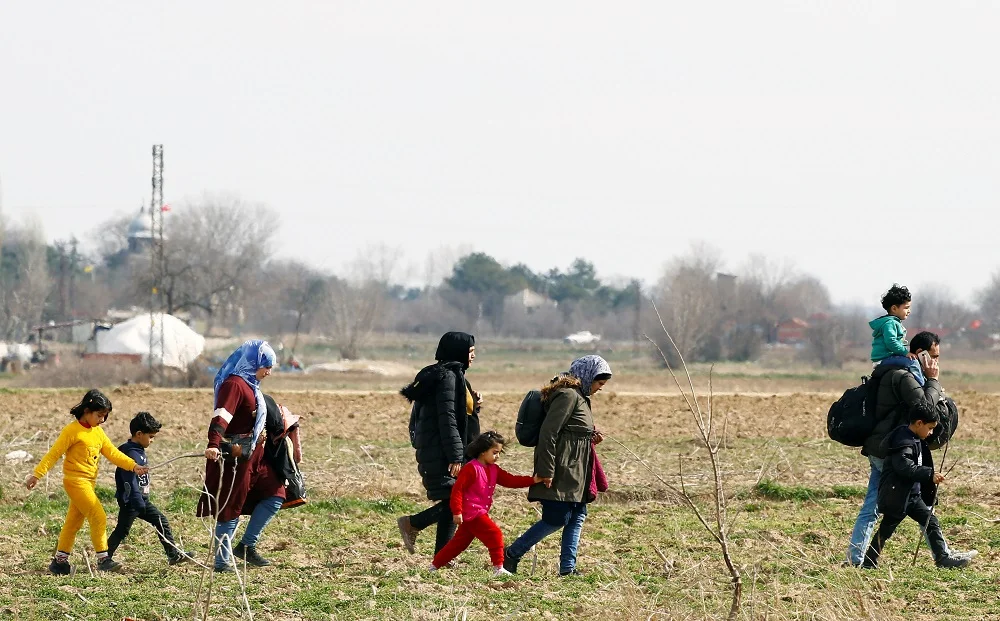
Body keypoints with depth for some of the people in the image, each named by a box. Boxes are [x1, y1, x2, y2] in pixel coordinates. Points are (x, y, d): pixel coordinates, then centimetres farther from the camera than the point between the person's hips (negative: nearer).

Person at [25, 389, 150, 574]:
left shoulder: (98, 432, 10)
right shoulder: (73, 431, -13)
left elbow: (112, 453, 7)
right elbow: (54, 454, -13)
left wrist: (133, 466, -6)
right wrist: (37, 474, -16)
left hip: (89, 482, 8)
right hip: (75, 481, -8)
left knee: (73, 522, 13)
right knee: (98, 517, -13)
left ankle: (60, 561, 20)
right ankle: (103, 559, -9)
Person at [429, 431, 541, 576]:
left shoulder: (494, 470, 11)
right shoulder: (471, 468, -16)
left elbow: (510, 480, 6)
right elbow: (457, 489, -17)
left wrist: (533, 480, -6)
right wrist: (457, 512, -20)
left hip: (480, 513, 9)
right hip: (471, 513, -9)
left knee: (460, 542, 15)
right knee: (494, 534, -14)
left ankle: (435, 565, 23)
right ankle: (498, 568, -12)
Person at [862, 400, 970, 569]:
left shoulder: (917, 440, 10)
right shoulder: (904, 442, -23)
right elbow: (905, 467, -35)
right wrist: (930, 474, -37)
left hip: (913, 495, 10)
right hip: (898, 496, -10)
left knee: (931, 522, 7)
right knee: (886, 529, 0)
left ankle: (943, 558, 10)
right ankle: (869, 563, 9)